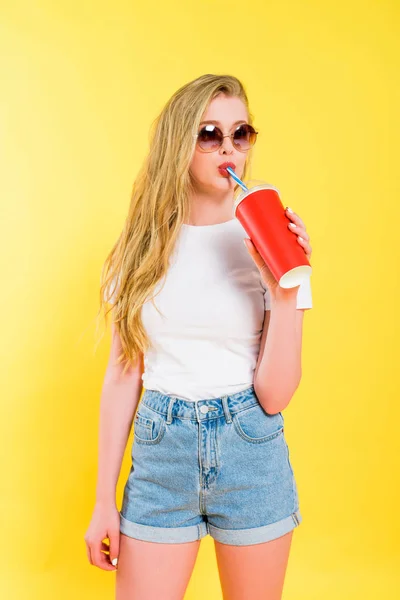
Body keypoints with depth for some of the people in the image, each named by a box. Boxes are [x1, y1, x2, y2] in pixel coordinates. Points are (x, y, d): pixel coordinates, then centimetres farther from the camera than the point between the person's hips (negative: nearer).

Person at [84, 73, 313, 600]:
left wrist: (284, 290, -21)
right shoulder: (142, 246, -1)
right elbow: (123, 374, 3)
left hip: (251, 454, 0)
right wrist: (104, 500, 4)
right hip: (160, 455, 1)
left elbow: (275, 395, -9)